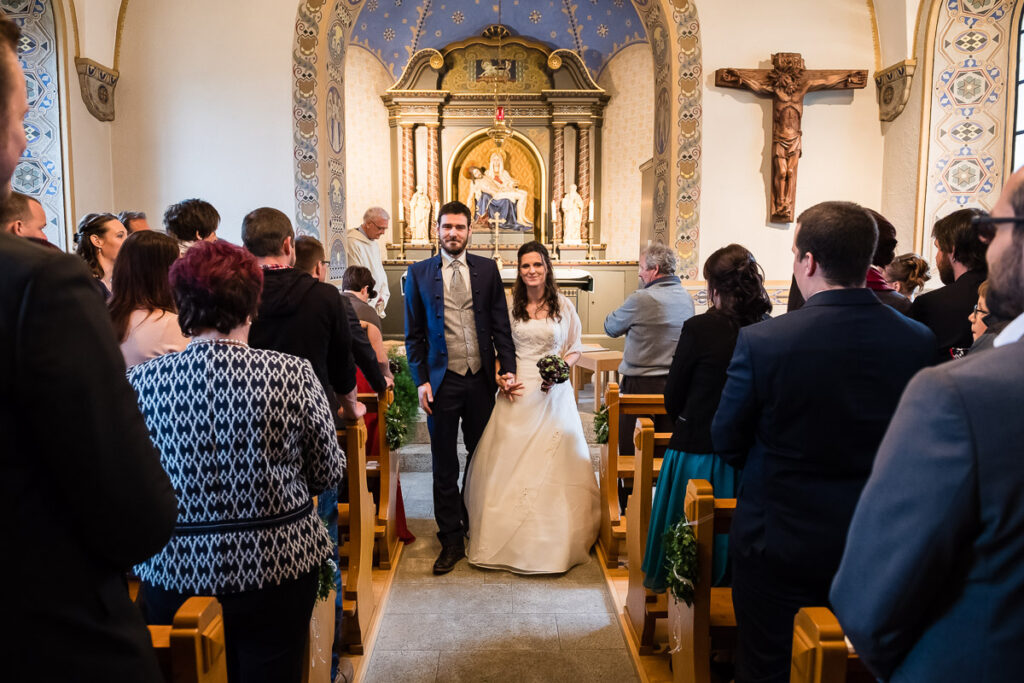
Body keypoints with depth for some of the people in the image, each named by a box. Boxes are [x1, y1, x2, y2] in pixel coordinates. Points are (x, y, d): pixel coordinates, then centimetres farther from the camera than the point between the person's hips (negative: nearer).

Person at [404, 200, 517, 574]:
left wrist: (507, 368, -6)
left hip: (481, 378, 1)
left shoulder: (487, 269, 5)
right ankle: (452, 540, 18)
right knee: (445, 465, 6)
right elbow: (413, 334, 2)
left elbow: (501, 324, 4)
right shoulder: (419, 273, 2)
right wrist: (421, 381, -5)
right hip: (442, 381, -1)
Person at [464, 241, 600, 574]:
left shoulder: (563, 306, 2)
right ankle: (509, 538, 17)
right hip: (517, 393, 1)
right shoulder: (510, 306, 4)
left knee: (552, 464, 0)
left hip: (554, 393, -1)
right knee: (509, 464, 2)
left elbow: (575, 348, 8)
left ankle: (554, 541, 16)